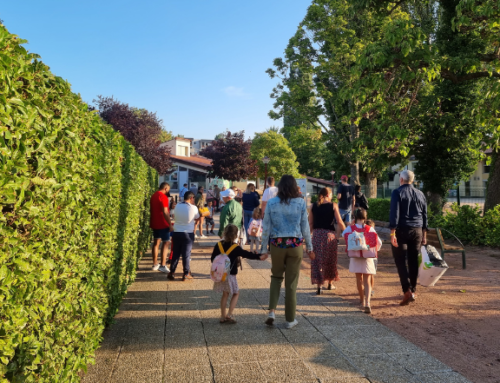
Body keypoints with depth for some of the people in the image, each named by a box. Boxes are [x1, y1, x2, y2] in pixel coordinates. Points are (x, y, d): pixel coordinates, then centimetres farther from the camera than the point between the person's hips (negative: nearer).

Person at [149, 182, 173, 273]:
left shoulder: (153, 196, 13)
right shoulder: (163, 197, -15)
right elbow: (165, 212, -21)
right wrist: (170, 224, -18)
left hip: (154, 223, 9)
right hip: (162, 224, -9)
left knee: (156, 242, 14)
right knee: (165, 243, -4)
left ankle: (155, 264, 21)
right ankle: (163, 265, -8)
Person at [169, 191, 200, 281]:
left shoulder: (177, 206, -1)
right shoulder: (193, 208, -10)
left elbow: (175, 216, 10)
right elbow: (197, 219, 3)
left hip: (176, 232, 3)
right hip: (188, 234, -3)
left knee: (176, 253, 13)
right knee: (186, 254, 6)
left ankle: (172, 272, 15)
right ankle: (186, 273, 12)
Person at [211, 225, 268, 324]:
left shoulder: (218, 245, 2)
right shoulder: (235, 248, -11)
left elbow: (213, 259, 6)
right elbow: (247, 254, -13)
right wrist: (259, 256, -11)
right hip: (230, 275, -5)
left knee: (225, 294, 18)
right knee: (235, 293, 12)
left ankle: (223, 316, 20)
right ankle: (229, 315, 2)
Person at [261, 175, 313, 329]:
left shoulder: (271, 203, -3)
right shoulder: (300, 203, -4)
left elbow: (266, 227, -2)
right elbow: (305, 227, 0)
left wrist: (264, 248, 5)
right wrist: (309, 247, 10)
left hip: (277, 244, 1)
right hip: (295, 245, 0)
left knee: (276, 276, 21)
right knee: (291, 282, 8)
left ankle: (272, 311, 6)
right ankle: (290, 319, 18)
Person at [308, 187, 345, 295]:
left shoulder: (314, 206, 4)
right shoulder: (333, 205, -3)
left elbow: (310, 223, 6)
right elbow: (339, 222, -7)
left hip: (317, 234, 1)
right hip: (329, 234, -1)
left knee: (317, 259, 5)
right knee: (330, 259, 15)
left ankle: (319, 286, -1)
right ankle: (330, 283, 29)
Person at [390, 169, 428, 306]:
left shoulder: (397, 192, -6)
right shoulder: (420, 194, 11)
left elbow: (394, 214, -15)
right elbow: (425, 216, 14)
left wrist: (392, 233, -15)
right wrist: (424, 235, 19)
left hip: (401, 230, -5)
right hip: (417, 231, 5)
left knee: (400, 261, -1)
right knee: (413, 261, 12)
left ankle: (407, 291, -13)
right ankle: (413, 290, 21)